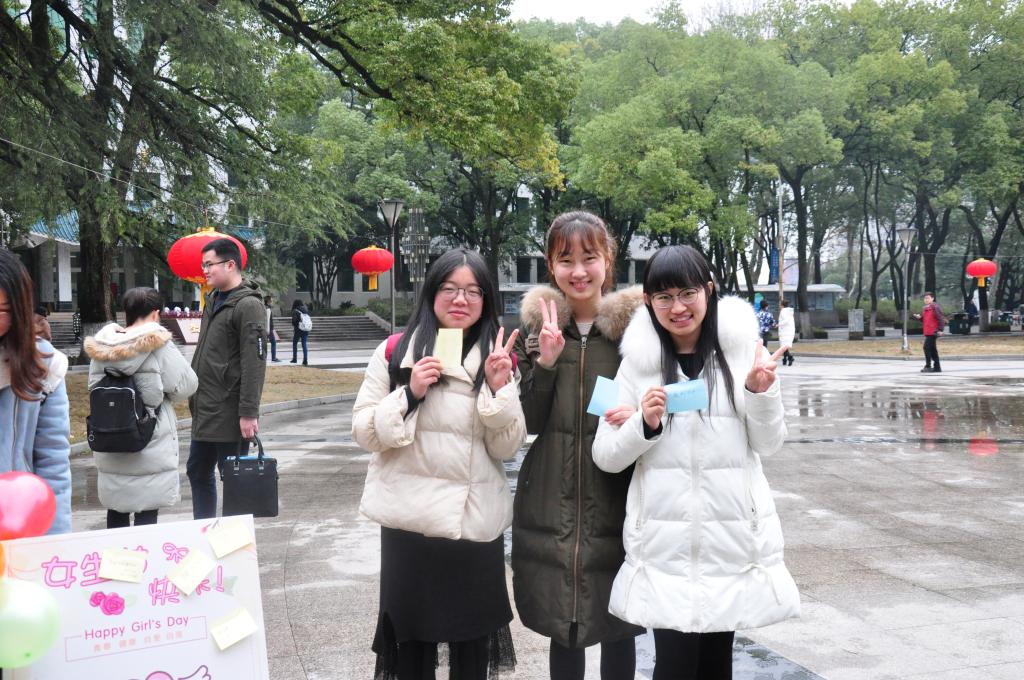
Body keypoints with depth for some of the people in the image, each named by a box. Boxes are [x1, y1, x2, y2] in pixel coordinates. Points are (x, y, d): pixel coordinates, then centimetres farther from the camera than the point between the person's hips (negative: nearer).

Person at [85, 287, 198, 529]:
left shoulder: (100, 347, 2)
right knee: (147, 512, 2)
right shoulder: (159, 346, -14)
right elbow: (187, 385, -7)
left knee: (116, 510, 16)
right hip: (150, 448, -5)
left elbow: (93, 387, 11)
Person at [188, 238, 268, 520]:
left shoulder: (248, 305, -13)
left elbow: (254, 362, -20)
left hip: (229, 413, -9)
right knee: (198, 472, 16)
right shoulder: (214, 300, 15)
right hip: (204, 410, 10)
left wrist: (249, 412, -23)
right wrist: (195, 397, 18)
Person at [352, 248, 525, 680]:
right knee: (411, 638, 9)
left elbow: (507, 448, -1)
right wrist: (409, 394, -17)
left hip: (476, 522, 1)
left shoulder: (498, 360, 2)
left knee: (472, 643, 13)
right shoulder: (395, 352, -1)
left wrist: (499, 389, -16)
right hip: (408, 520, -1)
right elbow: (364, 432, -3)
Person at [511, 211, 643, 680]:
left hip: (615, 501, -1)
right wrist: (545, 363, -15)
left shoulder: (632, 324, -4)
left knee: (617, 628, 10)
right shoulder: (538, 326, 3)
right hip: (552, 504, 2)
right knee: (562, 627, 12)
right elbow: (527, 423, 0)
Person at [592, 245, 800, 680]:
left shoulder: (742, 347, -1)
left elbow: (769, 444, 2)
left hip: (733, 532, 1)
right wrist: (645, 425, -18)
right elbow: (605, 457, 0)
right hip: (665, 537, -1)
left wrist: (761, 391, -15)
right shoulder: (638, 360, -1)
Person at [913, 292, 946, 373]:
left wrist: (940, 329, -22)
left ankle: (928, 366, -12)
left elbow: (941, 318, -16)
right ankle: (937, 367, 19)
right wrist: (919, 317, 4)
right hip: (928, 332, 10)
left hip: (933, 332, -10)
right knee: (933, 349, 13)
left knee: (927, 347, -14)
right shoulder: (925, 308, 15)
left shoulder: (935, 307, -12)